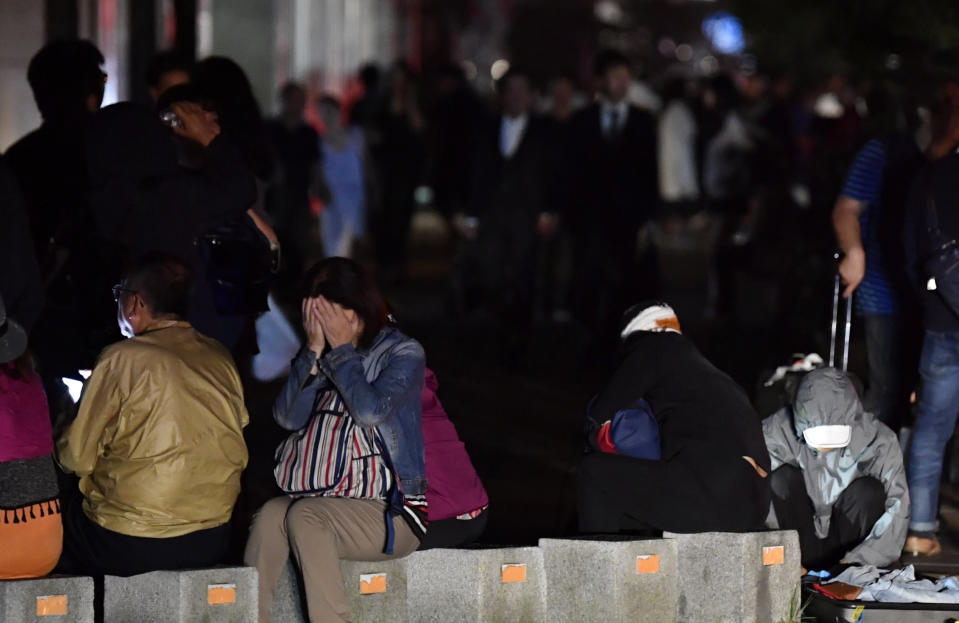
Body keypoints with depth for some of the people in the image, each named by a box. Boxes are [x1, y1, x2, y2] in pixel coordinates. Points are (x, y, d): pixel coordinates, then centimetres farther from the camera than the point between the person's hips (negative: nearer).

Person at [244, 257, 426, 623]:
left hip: (389, 511, -5)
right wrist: (314, 350, -2)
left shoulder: (403, 354, 0)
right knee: (272, 514, -28)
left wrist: (342, 349, -7)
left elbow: (370, 410, -17)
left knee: (304, 515, -33)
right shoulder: (322, 358, 15)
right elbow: (288, 417, 4)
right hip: (326, 502, 5)